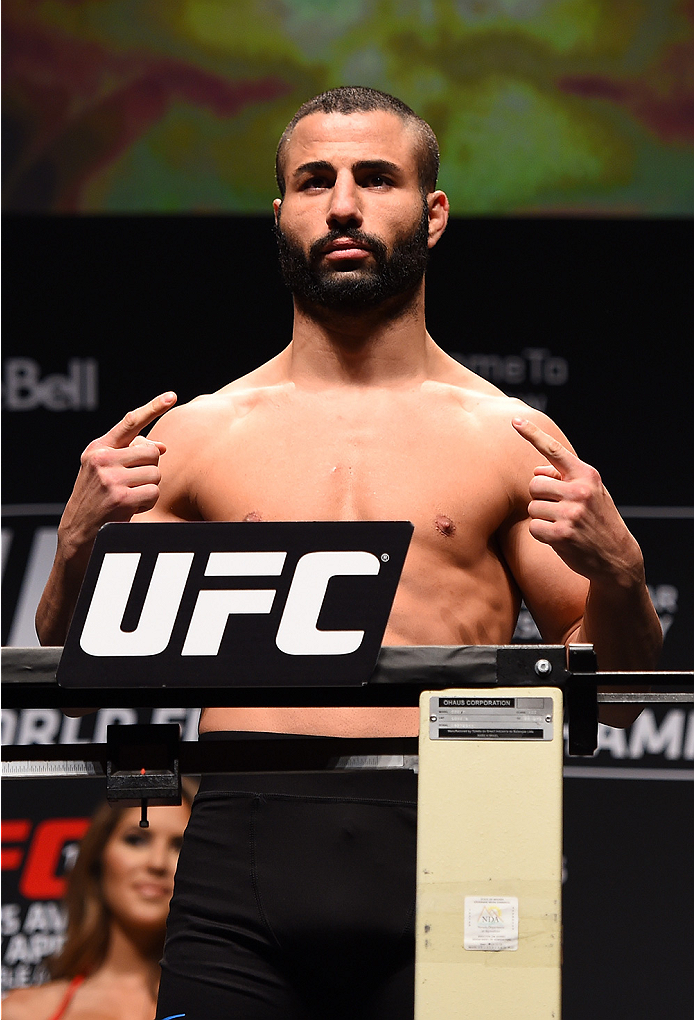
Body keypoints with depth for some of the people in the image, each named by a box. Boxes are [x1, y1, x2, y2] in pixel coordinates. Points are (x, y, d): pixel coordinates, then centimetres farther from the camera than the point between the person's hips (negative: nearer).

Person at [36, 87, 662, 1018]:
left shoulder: (509, 441, 12)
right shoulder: (197, 435, 15)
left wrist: (616, 572, -8)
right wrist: (80, 543, -3)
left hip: (437, 849, 0)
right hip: (240, 855, 1)